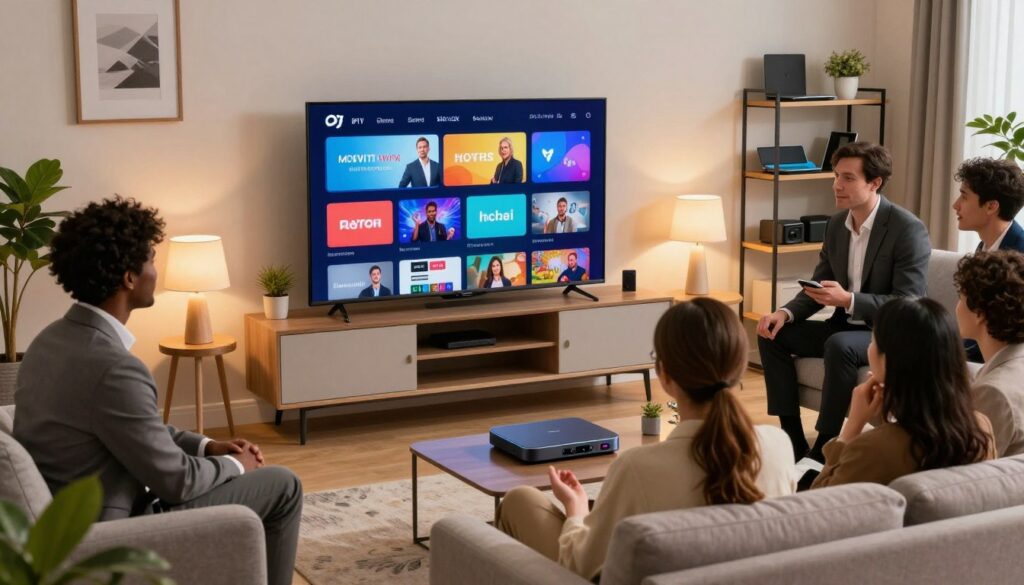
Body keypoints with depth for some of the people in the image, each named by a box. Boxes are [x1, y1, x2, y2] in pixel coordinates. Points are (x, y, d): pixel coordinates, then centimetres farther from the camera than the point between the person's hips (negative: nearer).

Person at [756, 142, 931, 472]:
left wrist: (848, 300, -32)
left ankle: (822, 450, -24)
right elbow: (818, 286, 10)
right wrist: (785, 313, -10)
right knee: (773, 334, -7)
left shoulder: (909, 229, -18)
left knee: (839, 346, -36)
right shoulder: (836, 225, 5)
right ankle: (793, 441, -7)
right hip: (846, 326, 8)